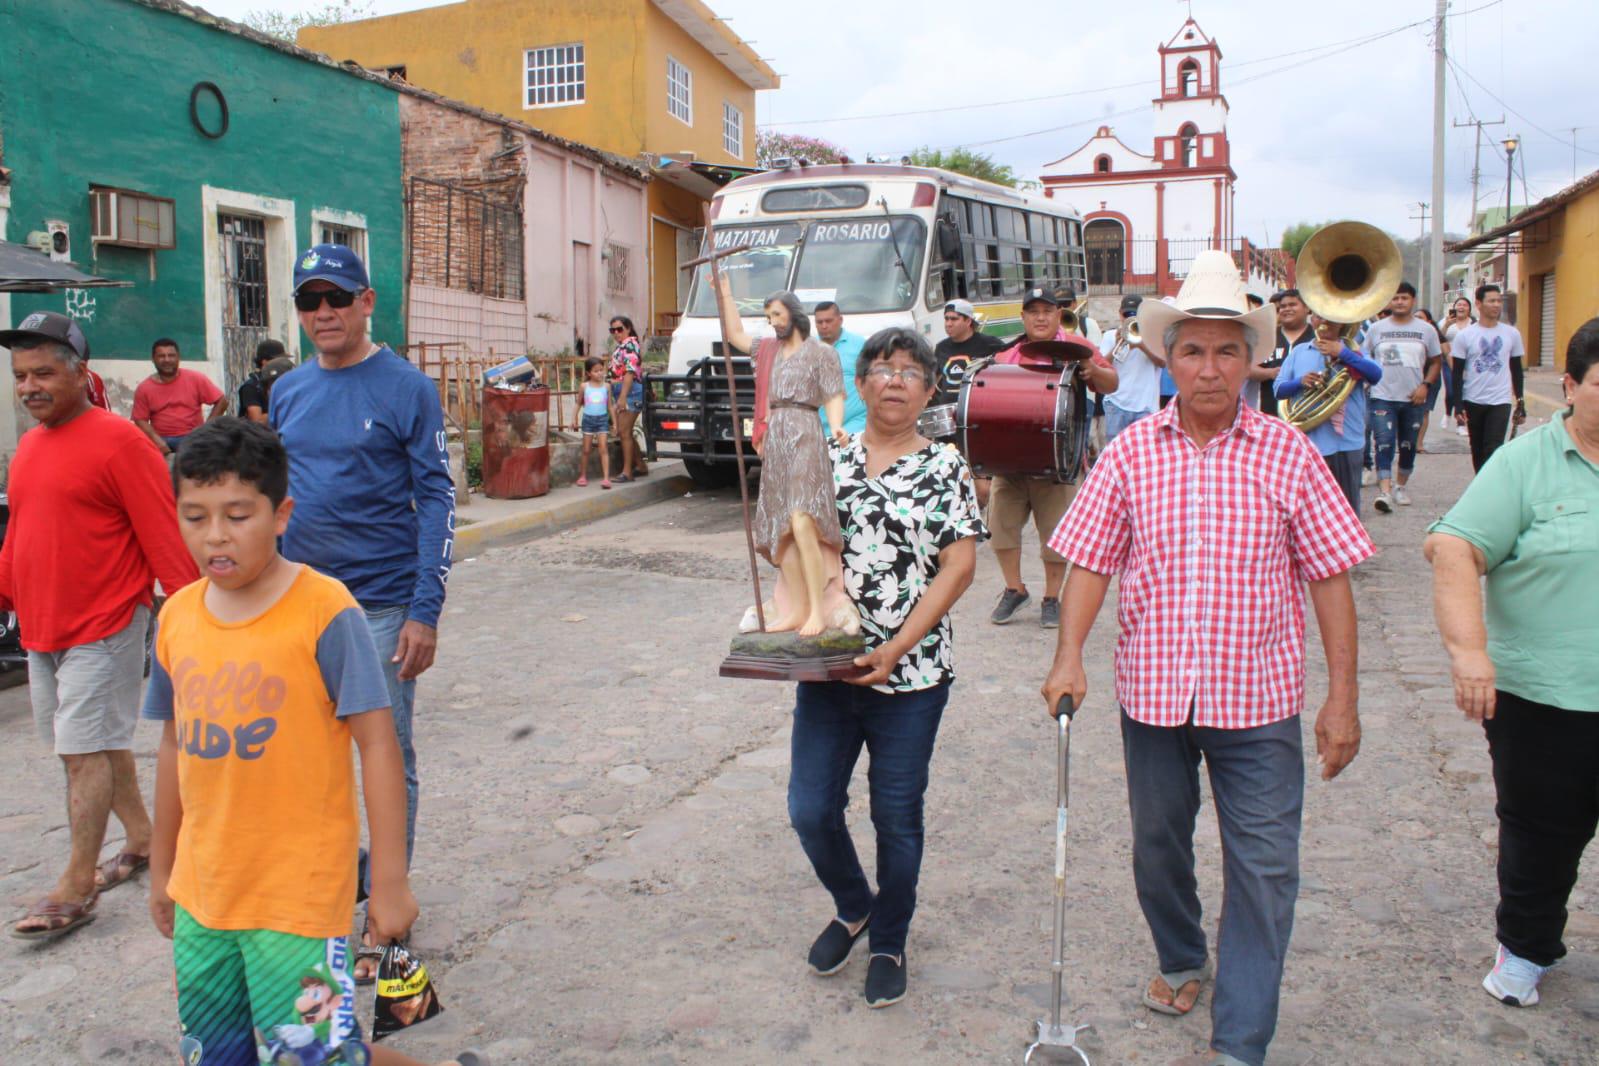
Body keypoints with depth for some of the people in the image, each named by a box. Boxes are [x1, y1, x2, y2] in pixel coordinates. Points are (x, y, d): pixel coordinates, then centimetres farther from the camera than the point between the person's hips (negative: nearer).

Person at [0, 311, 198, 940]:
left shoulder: (118, 441, -12)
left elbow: (164, 536, -14)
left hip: (103, 629, -8)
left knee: (86, 752, -3)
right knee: (98, 745, 15)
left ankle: (76, 888, 5)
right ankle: (141, 839, 31)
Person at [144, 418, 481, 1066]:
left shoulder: (325, 610, -16)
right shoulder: (178, 616, 2)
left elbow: (377, 744, -15)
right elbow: (175, 746, 13)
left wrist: (390, 882, -14)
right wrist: (162, 868, 20)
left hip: (298, 893, -6)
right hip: (202, 891, 6)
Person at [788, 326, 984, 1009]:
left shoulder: (945, 467, -2)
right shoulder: (828, 459, 7)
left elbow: (958, 567, -8)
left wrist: (896, 648, -16)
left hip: (910, 675, -3)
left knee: (897, 817, 9)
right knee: (810, 808, 5)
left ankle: (889, 942, 32)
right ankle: (853, 906, 35)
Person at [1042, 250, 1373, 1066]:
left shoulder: (1288, 455, -4)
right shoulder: (1130, 452, -1)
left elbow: (1329, 578, -2)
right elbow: (1090, 561, 0)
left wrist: (1342, 698, -4)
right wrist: (1069, 654, -12)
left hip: (1257, 699, -1)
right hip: (1152, 692, 2)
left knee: (1263, 868, 1)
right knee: (1157, 846, 18)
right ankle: (1181, 960, 45)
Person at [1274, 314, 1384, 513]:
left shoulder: (1352, 350, 8)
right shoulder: (1299, 351, 12)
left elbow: (1376, 375, -10)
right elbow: (1279, 389, 8)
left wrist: (1341, 353, -17)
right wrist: (1300, 382, -12)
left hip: (1346, 442, -1)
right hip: (1307, 443, 1)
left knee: (1347, 505, 5)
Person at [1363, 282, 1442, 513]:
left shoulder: (1426, 329, 5)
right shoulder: (1376, 328, 4)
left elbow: (1436, 361, 9)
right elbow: (1364, 359, 10)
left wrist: (1426, 385, -5)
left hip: (1414, 399, 2)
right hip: (1383, 397, -2)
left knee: (1408, 445, 11)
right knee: (1384, 443, -14)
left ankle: (1401, 486, 27)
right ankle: (1384, 491, -21)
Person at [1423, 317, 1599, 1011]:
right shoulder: (1525, 464, -6)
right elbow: (1454, 549, -16)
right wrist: (1469, 649, -27)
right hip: (1540, 699, -2)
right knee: (1541, 833, 14)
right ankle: (1526, 947, 36)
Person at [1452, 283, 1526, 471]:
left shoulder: (1512, 334, 4)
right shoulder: (1464, 335, -2)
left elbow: (1516, 370, 11)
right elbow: (1457, 373, -1)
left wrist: (1521, 403, 9)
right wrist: (1458, 406, -8)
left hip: (1500, 401, 0)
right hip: (1473, 401, 0)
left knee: (1493, 450, -10)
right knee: (1478, 450, 11)